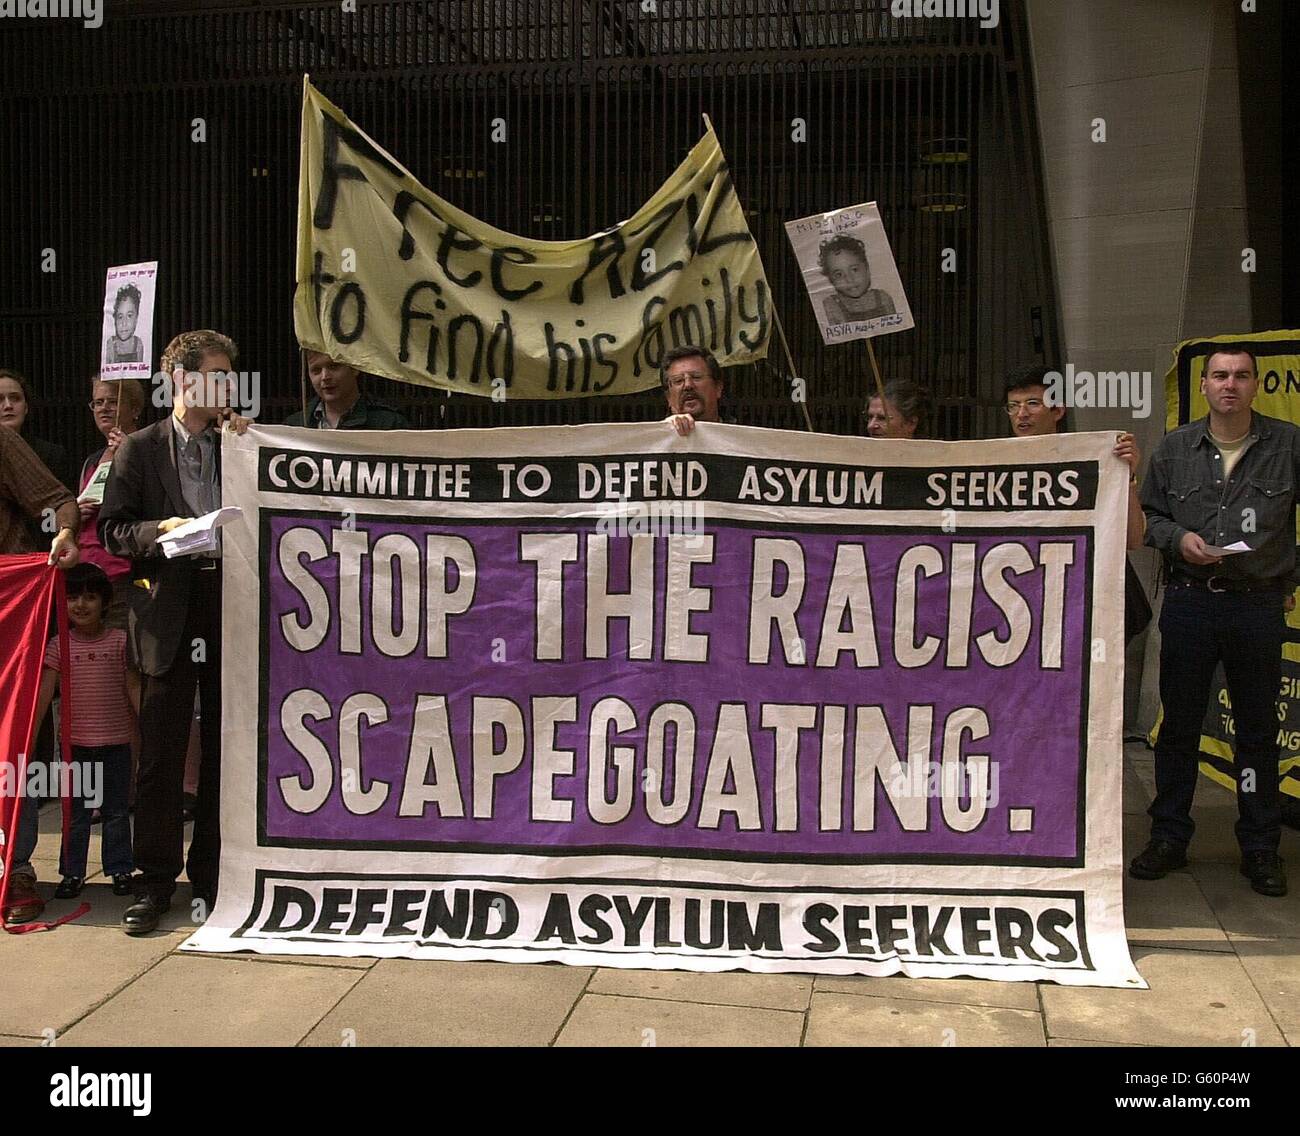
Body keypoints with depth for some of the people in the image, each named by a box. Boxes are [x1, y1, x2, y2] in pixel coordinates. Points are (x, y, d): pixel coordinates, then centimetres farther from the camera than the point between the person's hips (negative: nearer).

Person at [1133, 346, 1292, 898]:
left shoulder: (1288, 444, 1)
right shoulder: (1175, 448, 6)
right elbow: (1149, 516, 11)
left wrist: (1293, 582, 5)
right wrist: (1178, 538, -8)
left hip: (1260, 607, -1)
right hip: (1189, 602, 1)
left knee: (1258, 729, 6)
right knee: (1179, 724, 7)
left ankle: (1261, 848, 18)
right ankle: (1168, 837, 19)